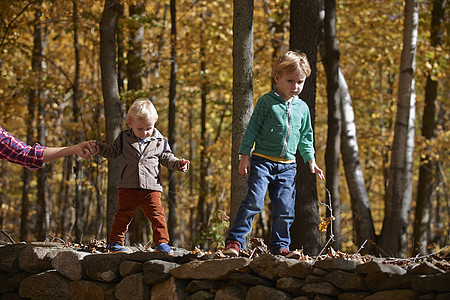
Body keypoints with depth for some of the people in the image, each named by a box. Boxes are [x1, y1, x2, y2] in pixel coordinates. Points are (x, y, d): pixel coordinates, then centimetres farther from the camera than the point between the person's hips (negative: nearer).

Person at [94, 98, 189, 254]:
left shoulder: (159, 142, 7)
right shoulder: (124, 139, 7)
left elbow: (167, 158, 16)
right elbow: (112, 151, 17)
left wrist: (179, 164, -1)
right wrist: (99, 147, 2)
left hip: (151, 187, 0)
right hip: (128, 187, 0)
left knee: (157, 215, -6)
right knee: (123, 214, 3)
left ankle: (162, 242, 2)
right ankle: (115, 242, 13)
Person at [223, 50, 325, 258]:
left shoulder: (302, 108, 12)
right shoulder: (267, 102, -2)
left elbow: (305, 138, 22)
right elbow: (252, 130, -2)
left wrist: (311, 160, 14)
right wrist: (245, 156, -7)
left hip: (288, 166, 5)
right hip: (262, 161, -4)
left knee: (285, 208, 1)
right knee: (254, 201, -16)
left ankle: (279, 246, 12)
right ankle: (234, 241, -12)